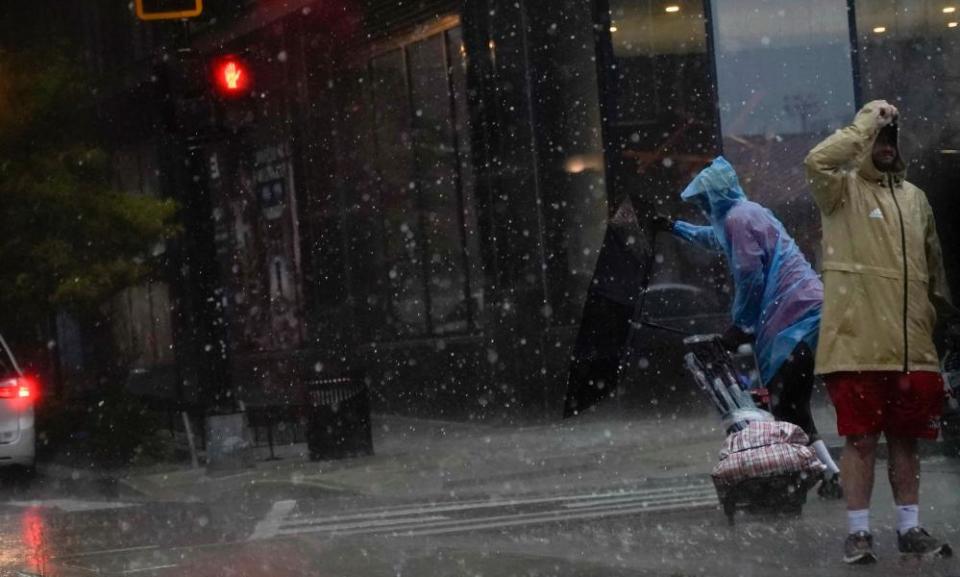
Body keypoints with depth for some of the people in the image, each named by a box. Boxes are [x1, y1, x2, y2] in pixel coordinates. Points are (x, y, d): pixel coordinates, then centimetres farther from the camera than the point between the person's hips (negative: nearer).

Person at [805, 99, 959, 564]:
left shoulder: (915, 198, 16)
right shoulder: (844, 190, 0)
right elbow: (817, 161, -23)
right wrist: (866, 125, -14)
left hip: (911, 347, 5)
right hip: (857, 344, -5)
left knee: (906, 439, 10)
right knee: (861, 438, -2)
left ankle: (910, 528, 19)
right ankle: (858, 532, 5)